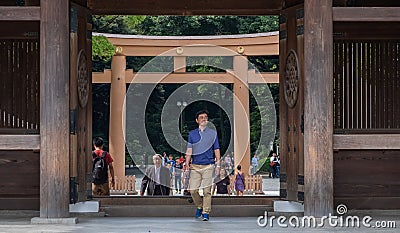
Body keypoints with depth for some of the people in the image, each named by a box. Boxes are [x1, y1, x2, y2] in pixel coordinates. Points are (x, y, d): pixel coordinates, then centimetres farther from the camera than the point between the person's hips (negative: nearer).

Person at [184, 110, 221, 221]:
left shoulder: (213, 133, 7)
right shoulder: (192, 134, 10)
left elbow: (216, 150, 8)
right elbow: (189, 150, 8)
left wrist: (218, 165, 1)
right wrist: (187, 163, -3)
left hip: (208, 166, -2)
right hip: (195, 166, 2)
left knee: (207, 190, -5)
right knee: (193, 190, -3)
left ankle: (206, 213, 0)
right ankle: (199, 207, 22)